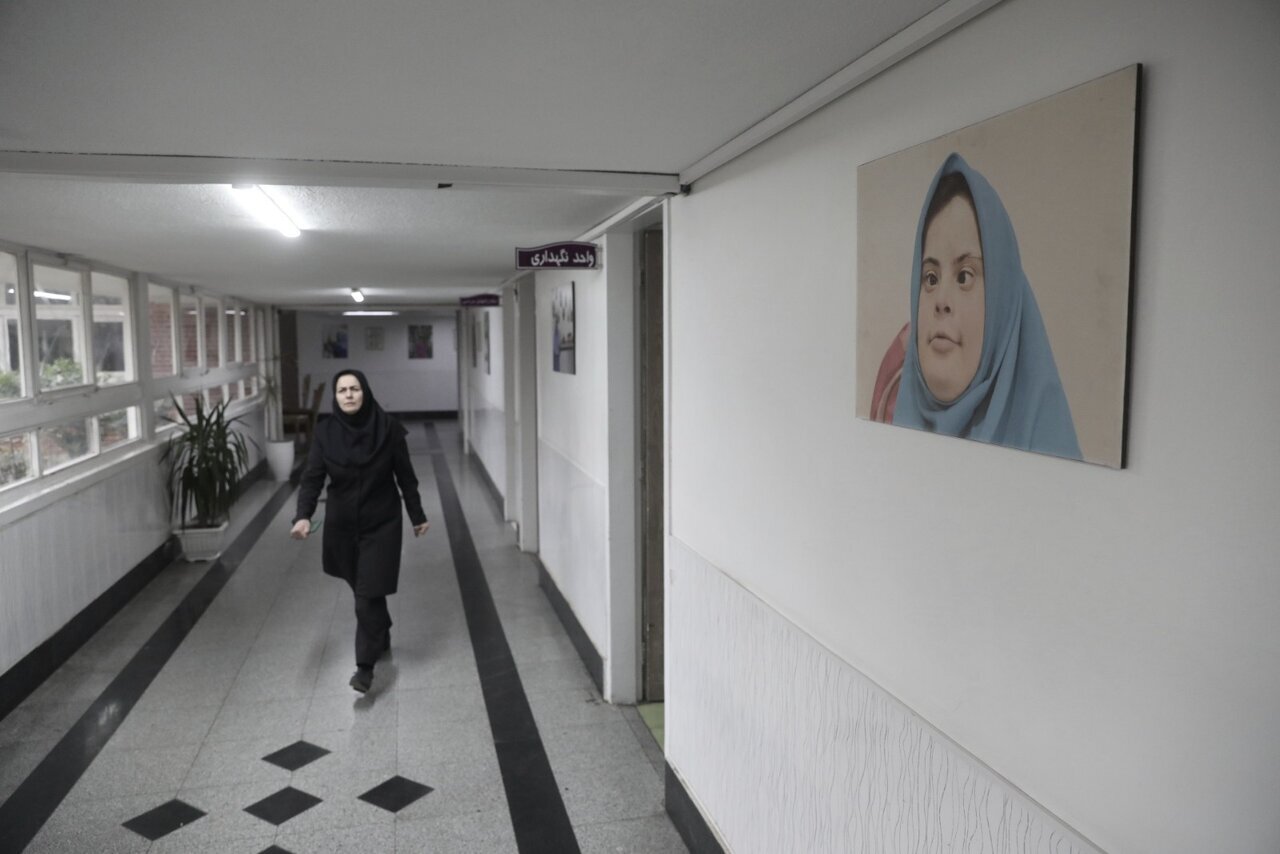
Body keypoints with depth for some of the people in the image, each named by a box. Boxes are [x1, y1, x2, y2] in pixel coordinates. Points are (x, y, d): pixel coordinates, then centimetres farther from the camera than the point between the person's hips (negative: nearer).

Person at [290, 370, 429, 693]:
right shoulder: (325, 431, -8)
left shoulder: (387, 428, -12)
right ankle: (382, 639, 42)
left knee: (368, 596, -6)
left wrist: (417, 516, 2)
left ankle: (365, 665, 5)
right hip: (342, 524, 3)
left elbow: (405, 475, -4)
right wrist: (303, 515, -29)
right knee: (363, 589, 18)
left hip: (381, 524, -3)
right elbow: (312, 477, -12)